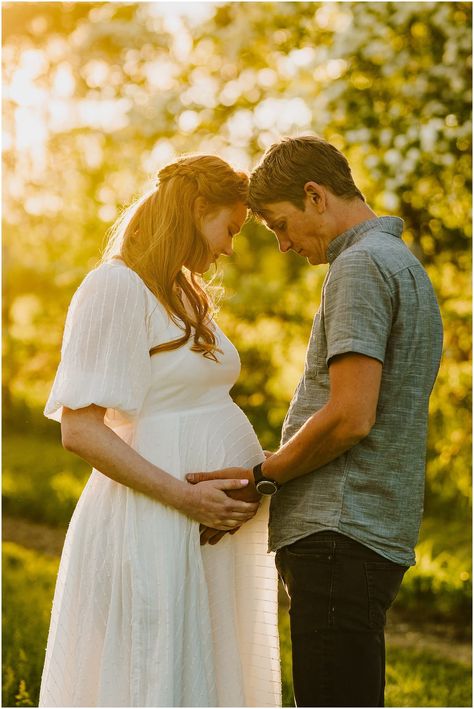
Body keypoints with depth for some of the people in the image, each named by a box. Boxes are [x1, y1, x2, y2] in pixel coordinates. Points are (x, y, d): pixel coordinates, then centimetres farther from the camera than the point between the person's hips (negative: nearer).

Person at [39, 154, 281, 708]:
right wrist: (187, 498, -21)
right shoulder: (115, 287, -11)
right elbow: (79, 430, -17)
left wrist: (266, 468, 4)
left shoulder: (185, 294, 18)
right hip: (153, 531, -9)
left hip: (216, 524, 9)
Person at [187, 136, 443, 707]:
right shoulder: (404, 265, 22)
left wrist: (260, 478, -6)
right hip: (380, 535, 10)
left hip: (340, 536, -10)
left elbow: (351, 418, -20)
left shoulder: (361, 264, -10)